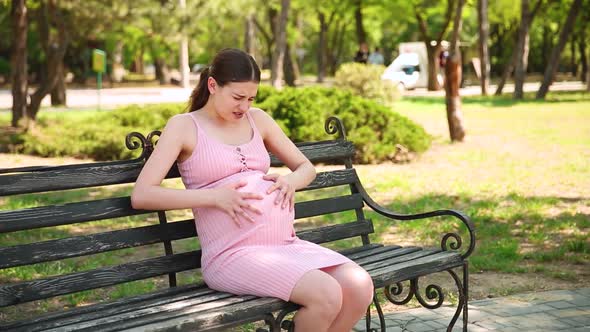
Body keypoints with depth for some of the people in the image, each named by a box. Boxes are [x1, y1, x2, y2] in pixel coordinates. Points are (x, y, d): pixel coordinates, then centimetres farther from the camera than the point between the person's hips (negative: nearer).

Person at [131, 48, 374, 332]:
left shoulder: (258, 119, 16)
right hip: (232, 254, -6)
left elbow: (307, 168, 24)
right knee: (325, 295, -27)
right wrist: (215, 196, -17)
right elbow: (141, 195, -9)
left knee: (360, 286, -18)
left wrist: (291, 181, -1)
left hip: (286, 244, 6)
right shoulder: (184, 126, 1)